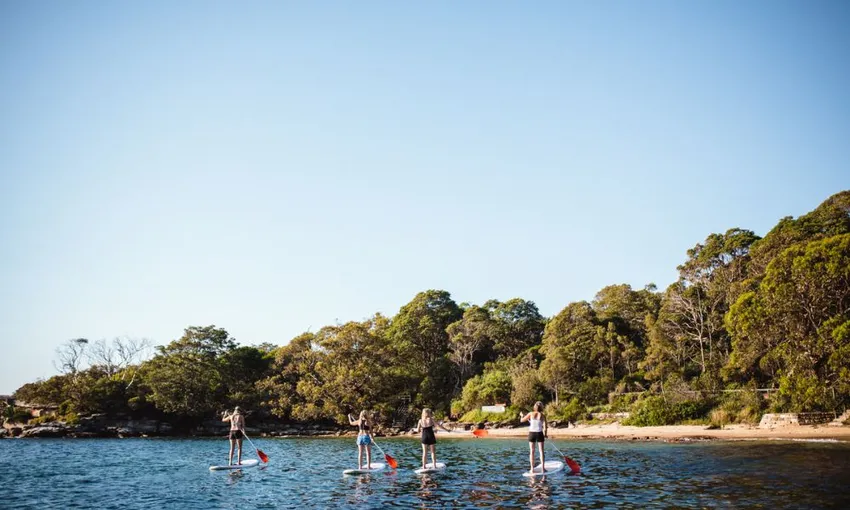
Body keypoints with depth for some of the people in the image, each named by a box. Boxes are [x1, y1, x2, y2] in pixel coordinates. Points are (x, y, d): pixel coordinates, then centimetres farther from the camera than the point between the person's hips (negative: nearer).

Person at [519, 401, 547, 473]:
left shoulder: (531, 414, -4)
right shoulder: (542, 415, -6)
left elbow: (522, 420, 4)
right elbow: (545, 427, -11)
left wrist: (521, 415, 25)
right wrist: (545, 434, 7)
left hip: (531, 433, 1)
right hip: (539, 434, -1)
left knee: (532, 451, 7)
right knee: (541, 451, 6)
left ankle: (532, 469, 5)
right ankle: (542, 468, 3)